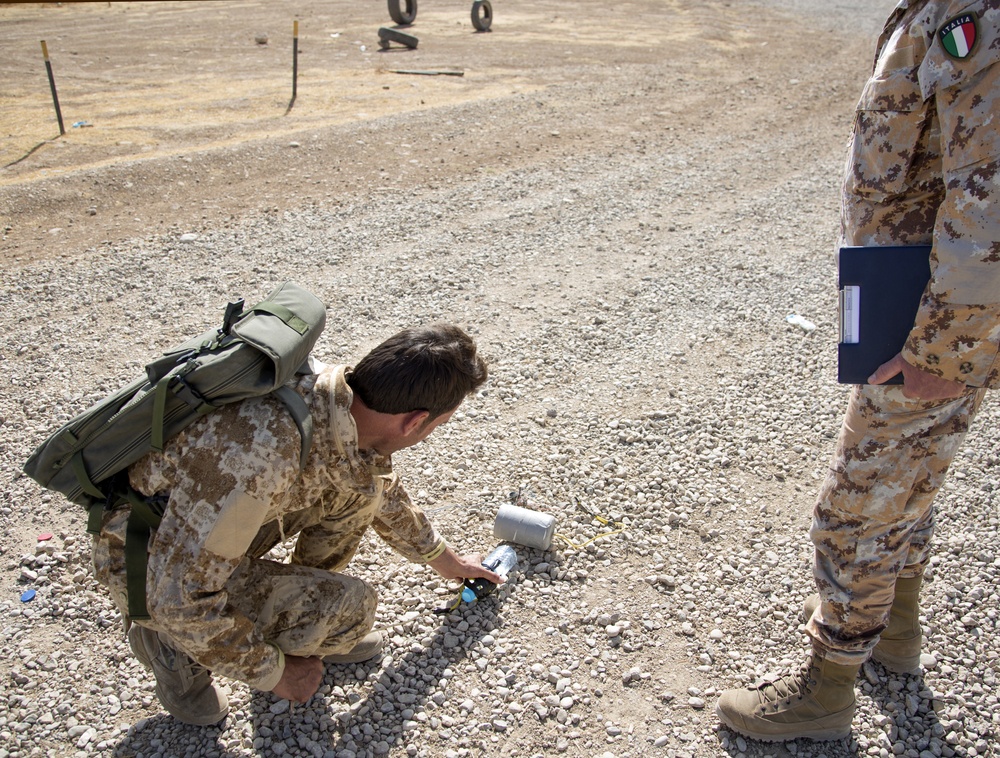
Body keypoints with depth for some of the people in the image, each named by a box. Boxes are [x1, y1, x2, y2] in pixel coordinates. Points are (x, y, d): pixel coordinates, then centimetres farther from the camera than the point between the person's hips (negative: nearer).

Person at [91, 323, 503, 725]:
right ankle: (174, 647, 1)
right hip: (150, 565, -7)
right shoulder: (264, 450, -41)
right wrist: (274, 673, -17)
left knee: (362, 482, -6)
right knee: (349, 606, -21)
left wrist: (444, 558, 22)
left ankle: (300, 619, 12)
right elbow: (179, 600, -32)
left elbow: (382, 491, 8)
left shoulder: (339, 390, -14)